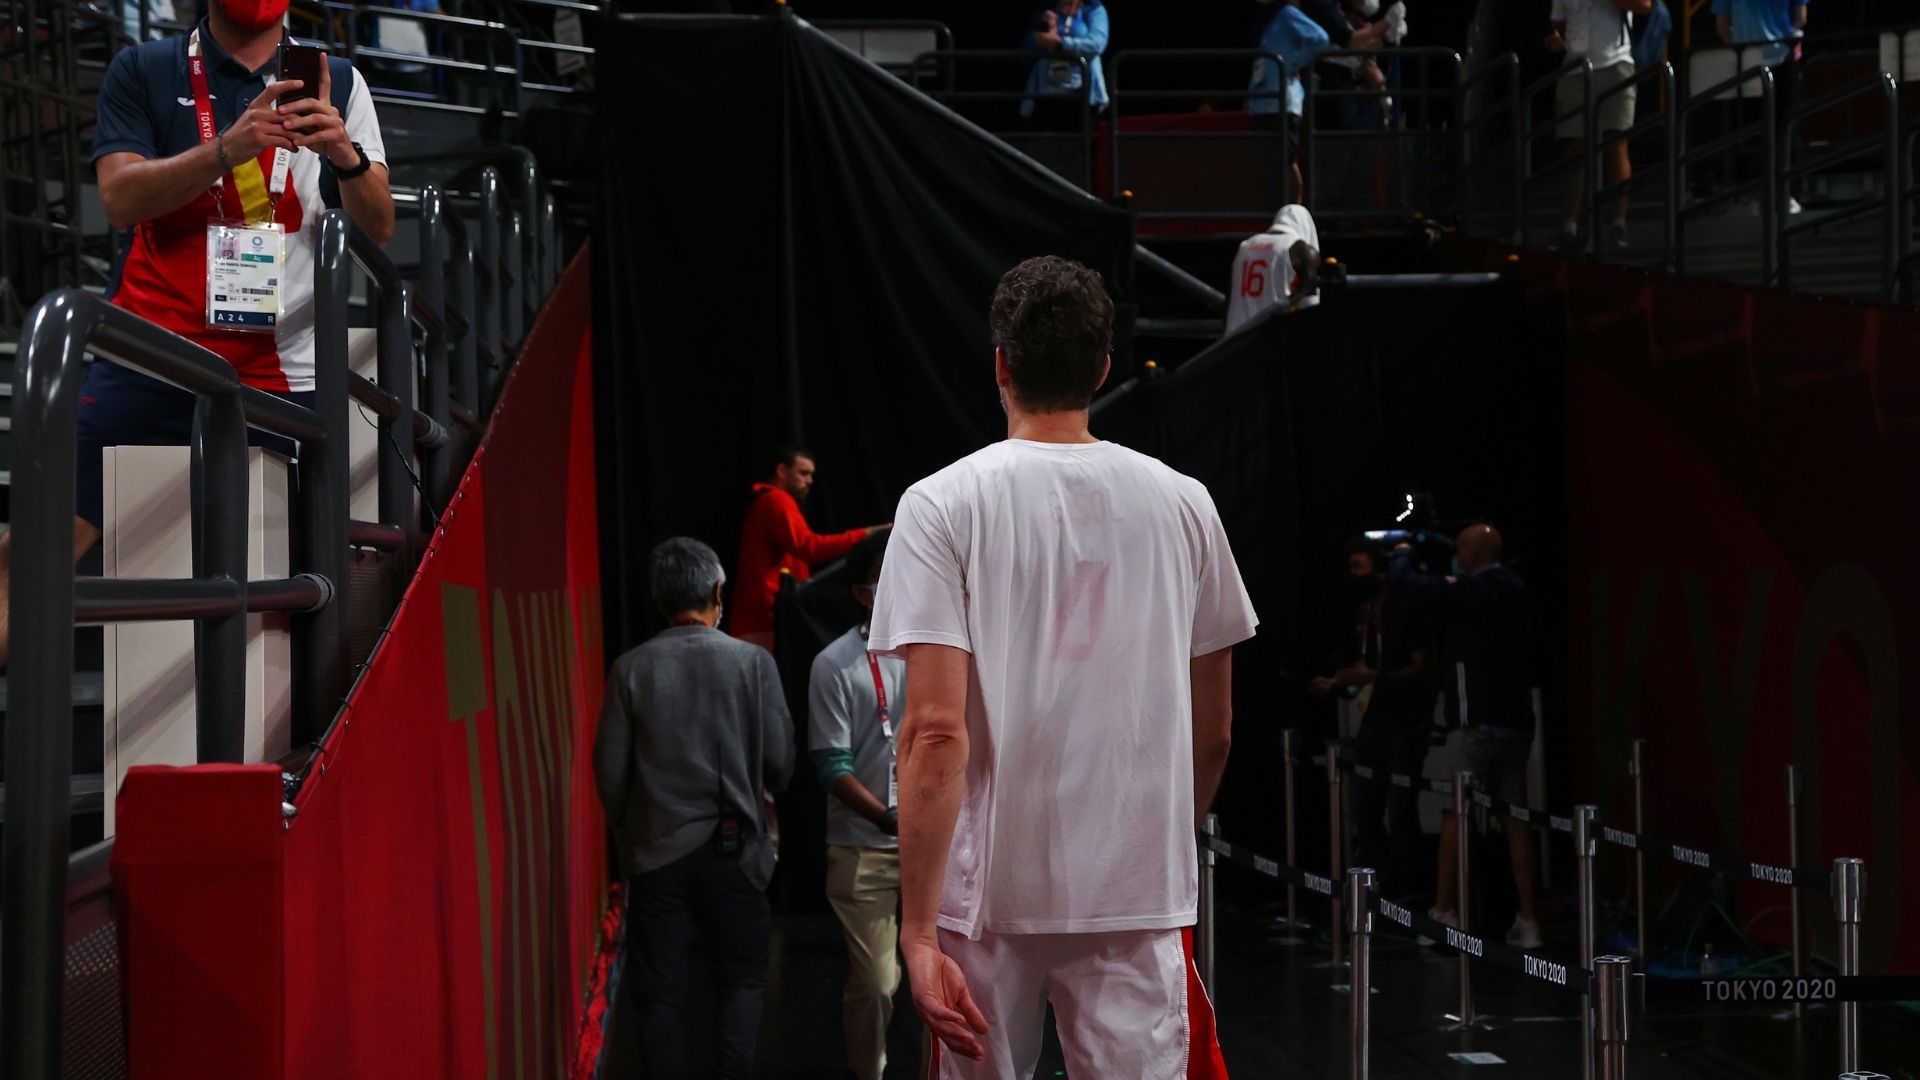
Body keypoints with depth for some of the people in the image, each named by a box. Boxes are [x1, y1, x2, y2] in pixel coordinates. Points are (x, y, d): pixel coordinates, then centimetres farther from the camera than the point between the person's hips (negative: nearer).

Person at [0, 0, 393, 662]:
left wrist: (345, 155, -15)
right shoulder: (143, 72, 9)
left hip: (278, 379, 1)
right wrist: (229, 148, -20)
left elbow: (378, 228, 7)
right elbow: (120, 198, -5)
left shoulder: (338, 84, 13)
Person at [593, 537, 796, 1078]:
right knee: (741, 982, 13)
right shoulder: (752, 662, -7)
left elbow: (610, 770, -2)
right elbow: (780, 761, -4)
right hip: (733, 849, 0)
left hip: (656, 851, 1)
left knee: (658, 993, 8)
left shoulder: (631, 669, -5)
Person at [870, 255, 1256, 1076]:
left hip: (988, 893, -2)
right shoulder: (1183, 504, 5)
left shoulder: (943, 504, -5)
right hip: (1141, 895, 2)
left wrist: (917, 928, -14)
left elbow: (936, 731, -14)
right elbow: (1213, 732, 11)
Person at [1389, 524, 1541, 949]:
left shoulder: (1470, 591, -11)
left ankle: (1444, 909, 3)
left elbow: (1403, 581, -12)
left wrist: (1403, 552, 9)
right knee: (1515, 817, 6)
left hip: (1477, 720, -7)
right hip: (1517, 719, 7)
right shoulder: (1516, 592, 12)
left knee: (1456, 814, 0)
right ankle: (1527, 918, 4)